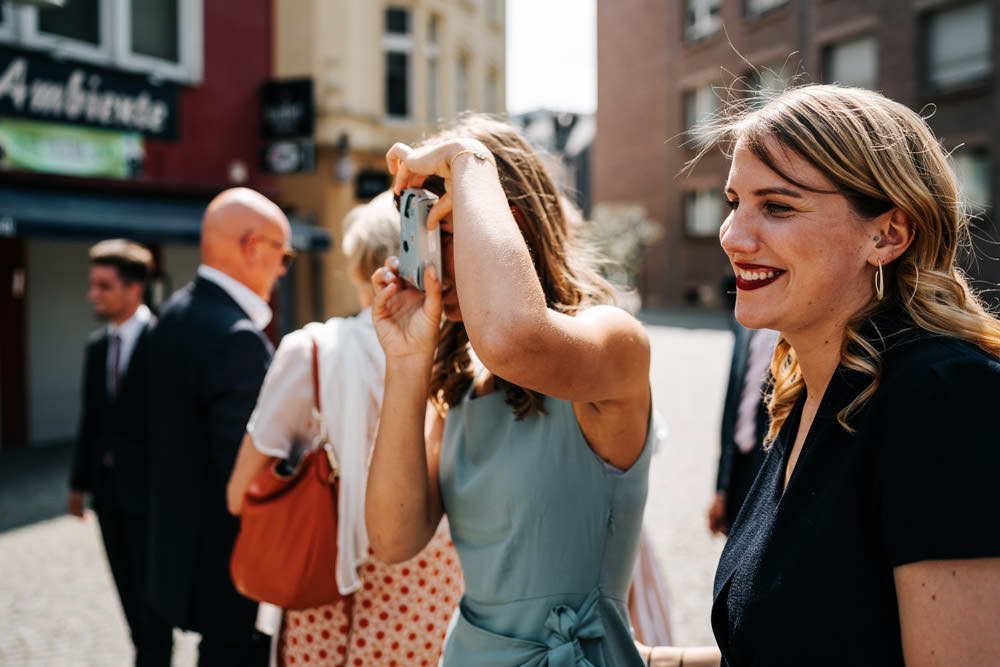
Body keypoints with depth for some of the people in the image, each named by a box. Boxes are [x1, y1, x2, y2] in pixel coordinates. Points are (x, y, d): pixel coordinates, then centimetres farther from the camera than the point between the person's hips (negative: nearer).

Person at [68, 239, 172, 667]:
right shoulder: (97, 346, 10)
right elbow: (90, 420, 13)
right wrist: (79, 483, 13)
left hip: (147, 488, -7)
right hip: (109, 489, 7)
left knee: (150, 598, 2)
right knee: (129, 593, 15)